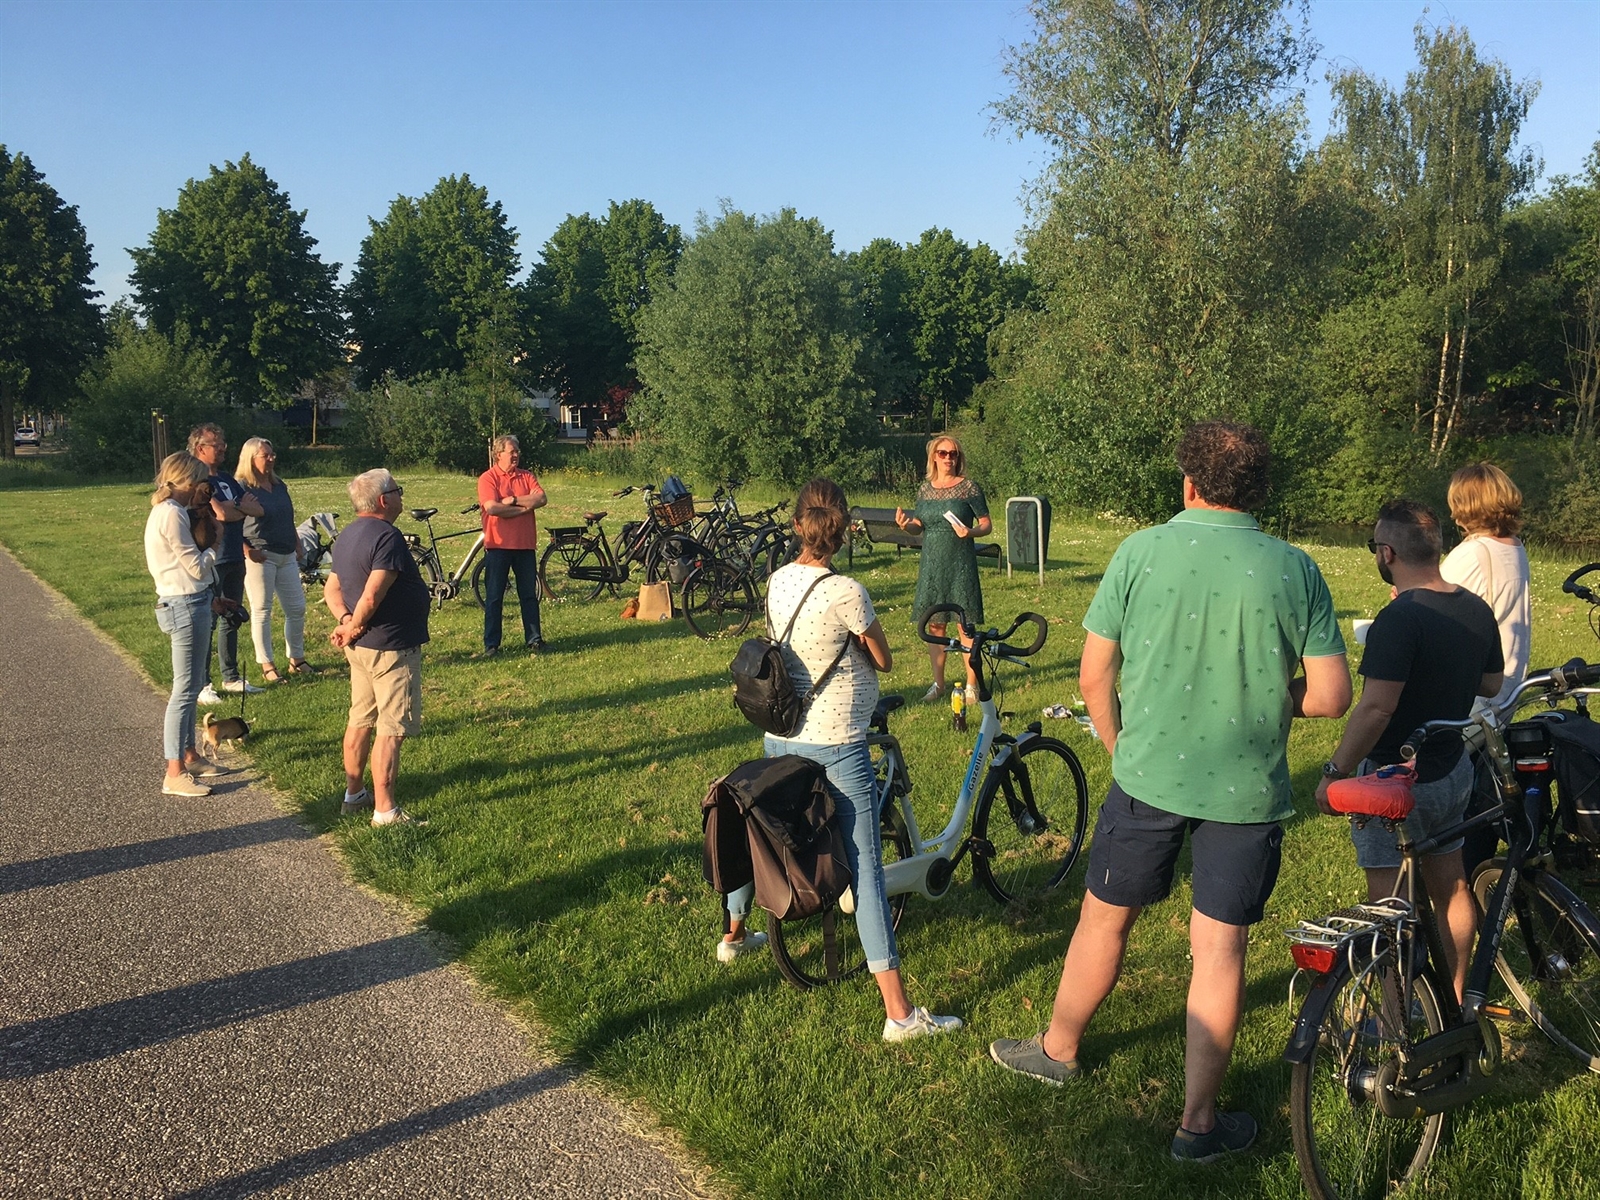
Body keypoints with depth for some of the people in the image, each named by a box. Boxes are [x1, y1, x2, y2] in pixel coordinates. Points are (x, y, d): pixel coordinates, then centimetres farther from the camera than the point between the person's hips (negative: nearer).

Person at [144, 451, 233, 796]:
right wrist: (212, 549, 0)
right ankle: (174, 774, -2)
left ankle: (190, 756, 31)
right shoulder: (172, 515, -17)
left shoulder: (167, 511, 13)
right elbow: (196, 566, -17)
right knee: (185, 689, -6)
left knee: (190, 686, 19)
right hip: (186, 606, -10)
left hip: (190, 602, 10)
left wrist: (208, 598, 15)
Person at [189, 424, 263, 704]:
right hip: (211, 561, -8)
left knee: (231, 620, 15)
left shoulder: (227, 479, 16)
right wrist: (242, 509, -2)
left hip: (235, 559, 8)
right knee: (206, 623, -5)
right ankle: (202, 684, 0)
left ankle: (231, 678, 24)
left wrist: (233, 507, -9)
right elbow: (220, 514, -21)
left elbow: (257, 509, 10)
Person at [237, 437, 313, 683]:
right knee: (261, 611, 2)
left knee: (297, 608, 9)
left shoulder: (279, 485, 12)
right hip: (260, 558, -7)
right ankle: (267, 666, 9)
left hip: (286, 556, 7)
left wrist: (297, 547, 17)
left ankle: (297, 660, 22)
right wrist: (248, 551, -18)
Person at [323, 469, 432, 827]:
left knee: (361, 720, 19)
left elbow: (331, 588, 13)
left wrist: (345, 621, -3)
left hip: (361, 646, 10)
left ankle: (354, 793, 30)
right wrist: (353, 629, -10)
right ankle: (385, 810, -1)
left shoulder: (347, 536, 11)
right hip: (391, 647, -10)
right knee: (391, 728, -4)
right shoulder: (387, 537, -20)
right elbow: (371, 598, -27)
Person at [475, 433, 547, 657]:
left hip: (525, 545, 4)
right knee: (494, 597, 3)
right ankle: (491, 645, 9)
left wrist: (514, 500, -15)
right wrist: (525, 507, -9)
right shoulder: (487, 478, -5)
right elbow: (492, 508, -18)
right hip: (498, 545, -4)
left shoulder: (526, 476, 9)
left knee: (529, 595, 9)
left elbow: (540, 498, -6)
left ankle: (533, 639, 17)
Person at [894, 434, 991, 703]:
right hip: (931, 565, 4)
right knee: (934, 625, 8)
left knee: (966, 625, -3)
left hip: (961, 564, -4)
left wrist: (971, 531, -22)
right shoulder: (925, 489, 8)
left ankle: (972, 685, 6)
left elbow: (987, 524, -2)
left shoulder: (969, 488, -4)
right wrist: (905, 524, -7)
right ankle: (938, 683, 19)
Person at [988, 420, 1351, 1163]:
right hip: (1248, 791, 0)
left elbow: (1095, 677, -4)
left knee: (1105, 919, 18)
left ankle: (1058, 1050, 38)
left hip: (1149, 776, 0)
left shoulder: (1140, 552, -8)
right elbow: (1332, 697, -7)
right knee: (1220, 949, 10)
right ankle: (1199, 1122, 21)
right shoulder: (1296, 570, -7)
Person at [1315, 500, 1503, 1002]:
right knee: (1451, 888, 20)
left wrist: (1334, 772, -22)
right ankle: (1454, 1000, 35)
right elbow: (1491, 683, 14)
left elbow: (1376, 708, -29)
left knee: (1392, 907, 3)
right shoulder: (1477, 610, 1)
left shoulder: (1400, 618, -25)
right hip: (1453, 770, 8)